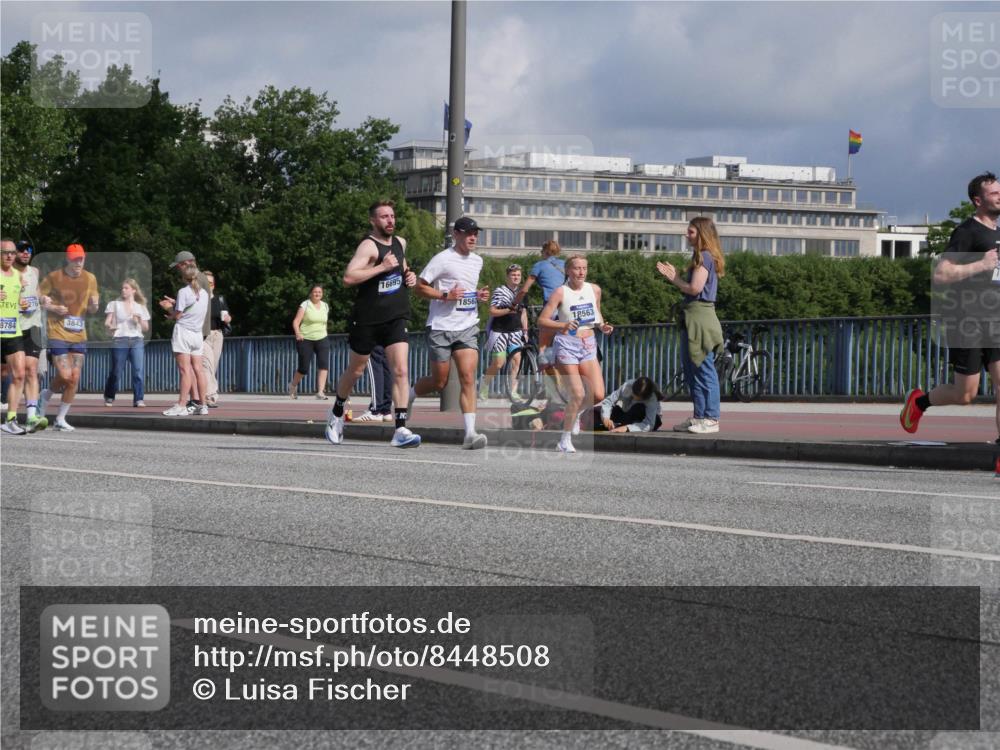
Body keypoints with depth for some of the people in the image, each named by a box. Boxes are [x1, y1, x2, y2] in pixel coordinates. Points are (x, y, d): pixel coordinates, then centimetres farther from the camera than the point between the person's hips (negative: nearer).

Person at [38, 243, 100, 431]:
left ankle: (60, 419, 12)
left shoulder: (90, 279, 7)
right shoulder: (54, 277, -5)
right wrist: (54, 308, -14)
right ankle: (46, 395, 20)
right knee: (65, 376, -13)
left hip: (79, 336, 4)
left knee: (75, 379, 0)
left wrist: (94, 306, -8)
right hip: (58, 334, -4)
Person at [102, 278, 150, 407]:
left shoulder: (140, 307, 14)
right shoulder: (115, 304, 8)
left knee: (139, 370, -12)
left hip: (137, 340, 1)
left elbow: (146, 329, 13)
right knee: (116, 371, 2)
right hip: (119, 340, -1)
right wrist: (110, 326, -21)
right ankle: (109, 397, 21)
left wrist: (140, 320, -7)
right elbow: (107, 322, 2)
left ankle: (138, 399, -10)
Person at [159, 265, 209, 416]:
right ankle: (202, 405, 8)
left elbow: (177, 315, -9)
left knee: (185, 369, -11)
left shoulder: (183, 292, -9)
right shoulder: (204, 293, 10)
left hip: (183, 331, -6)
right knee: (198, 369, 7)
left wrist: (169, 309, 11)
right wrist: (174, 303, 22)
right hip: (198, 334, 6)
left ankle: (181, 405, -14)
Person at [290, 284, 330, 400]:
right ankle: (293, 385, 31)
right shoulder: (305, 305, -6)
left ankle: (320, 392, -21)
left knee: (323, 364, -18)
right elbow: (296, 322, -12)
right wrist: (298, 333, -29)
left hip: (321, 339, 4)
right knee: (304, 368, 0)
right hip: (305, 340, -4)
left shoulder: (325, 306, 10)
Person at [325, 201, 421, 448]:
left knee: (401, 371, -12)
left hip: (395, 318, 4)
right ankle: (337, 414, 39)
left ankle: (400, 430, -17)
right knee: (356, 370, 12)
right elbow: (349, 277, -27)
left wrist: (409, 275, 11)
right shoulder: (369, 246, -13)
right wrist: (382, 267, -27)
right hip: (367, 318, -4)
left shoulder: (400, 242, 10)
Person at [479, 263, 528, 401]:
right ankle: (484, 383, 17)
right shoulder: (499, 291, -9)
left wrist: (525, 331, 10)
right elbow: (492, 311, -13)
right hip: (499, 331, -5)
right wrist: (508, 310, -25)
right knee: (499, 362, -8)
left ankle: (513, 392, -5)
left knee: (516, 358, -9)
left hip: (515, 331, 5)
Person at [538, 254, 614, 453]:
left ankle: (574, 414, 27)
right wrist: (563, 325, -25)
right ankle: (565, 441, 1)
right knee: (578, 395, -12)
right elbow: (542, 320, -9)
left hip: (588, 346, 5)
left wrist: (602, 326, 3)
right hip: (566, 345, -5)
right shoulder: (561, 292, -7)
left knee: (598, 395, -6)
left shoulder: (594, 290, 7)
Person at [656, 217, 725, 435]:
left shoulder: (704, 257, -11)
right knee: (691, 369, 13)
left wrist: (674, 278, -3)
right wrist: (673, 276, 8)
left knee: (703, 369, -8)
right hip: (693, 318, 11)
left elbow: (694, 288, -18)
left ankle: (711, 419, -7)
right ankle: (699, 416, 18)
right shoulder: (701, 257, 19)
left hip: (700, 317, -11)